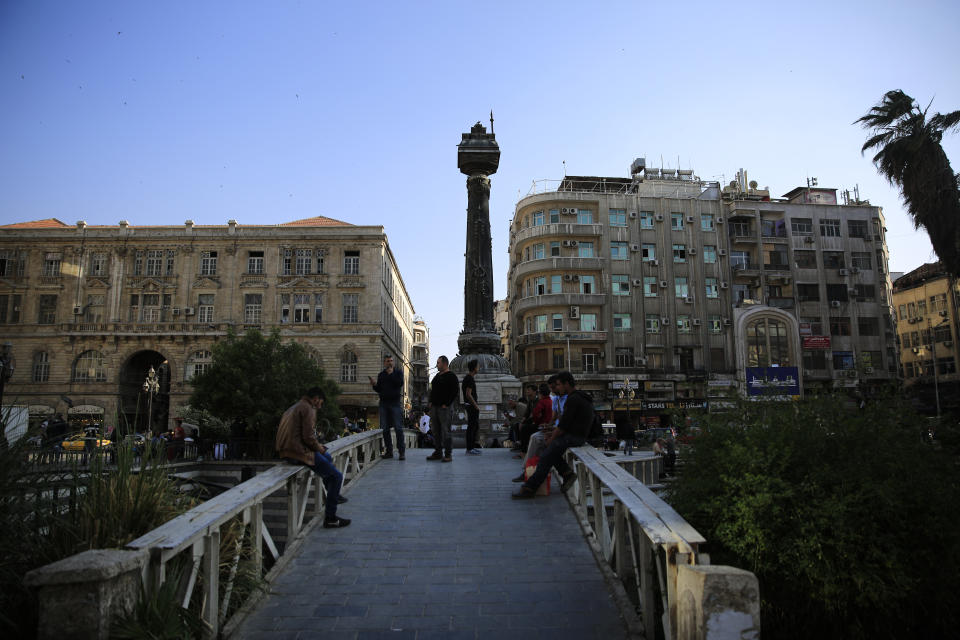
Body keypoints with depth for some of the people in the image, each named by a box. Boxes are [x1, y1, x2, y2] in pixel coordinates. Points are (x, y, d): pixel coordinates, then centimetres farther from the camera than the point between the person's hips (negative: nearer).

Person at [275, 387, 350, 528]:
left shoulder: (293, 408, 20)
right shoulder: (308, 409, -10)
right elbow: (308, 436, -21)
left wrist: (317, 446, 16)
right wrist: (318, 447, -1)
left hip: (286, 452, 10)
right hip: (299, 453, -10)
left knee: (328, 457, 32)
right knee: (337, 476, -5)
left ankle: (333, 495, 41)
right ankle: (330, 518, -3)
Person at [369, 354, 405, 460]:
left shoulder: (398, 372, 5)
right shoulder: (381, 375, 15)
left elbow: (400, 383, -13)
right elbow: (378, 390, 14)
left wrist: (391, 374, -10)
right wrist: (374, 384, -5)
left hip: (395, 403, -4)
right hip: (384, 403, 4)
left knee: (398, 428, -7)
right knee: (385, 429, 4)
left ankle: (402, 451, -4)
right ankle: (389, 451, 12)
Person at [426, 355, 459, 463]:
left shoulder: (451, 376, -7)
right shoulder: (437, 376, 18)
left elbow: (456, 392, -14)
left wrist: (446, 404, -16)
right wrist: (431, 401, 13)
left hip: (445, 408, -8)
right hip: (435, 407, 8)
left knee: (445, 431, -7)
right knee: (436, 431, 10)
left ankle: (448, 455, -3)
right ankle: (438, 452, 18)